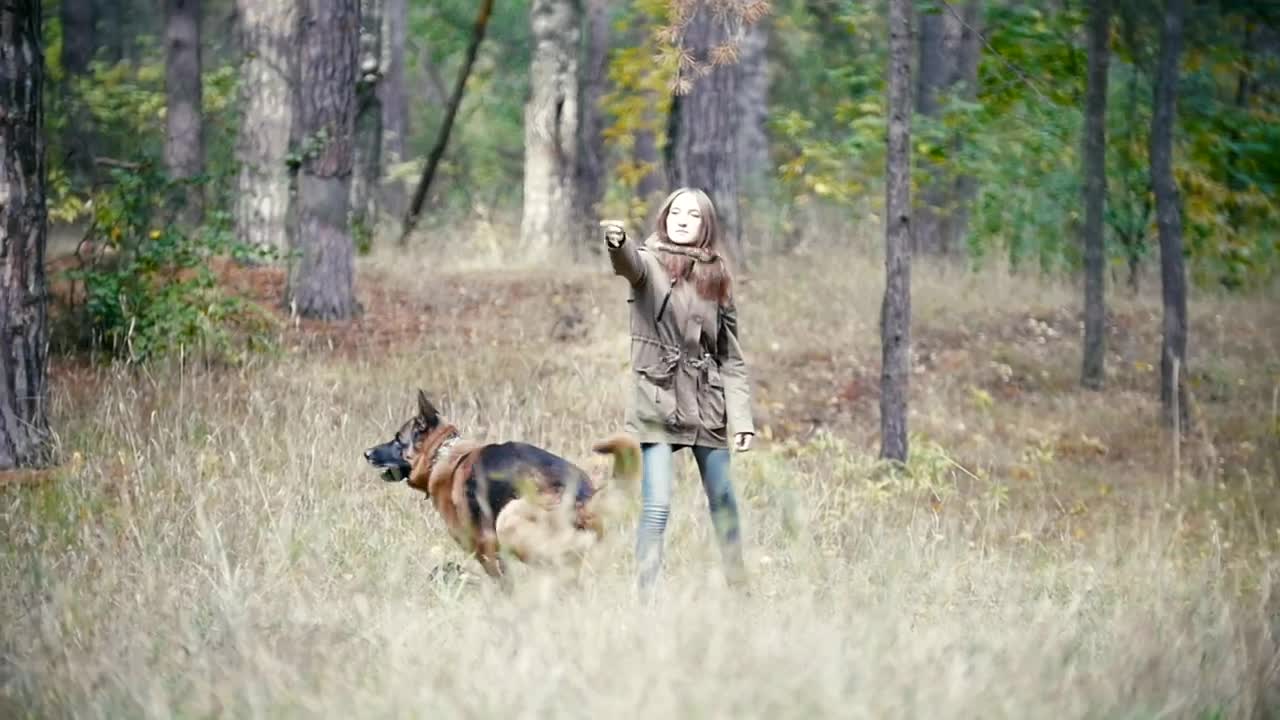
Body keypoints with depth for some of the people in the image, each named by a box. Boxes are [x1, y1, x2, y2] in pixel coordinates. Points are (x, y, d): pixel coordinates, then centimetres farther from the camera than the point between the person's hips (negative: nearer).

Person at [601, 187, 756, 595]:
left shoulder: (716, 278, 10)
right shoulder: (650, 263, 0)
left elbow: (731, 358, 10)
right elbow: (629, 264, -27)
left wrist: (741, 419, 1)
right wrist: (617, 242, -51)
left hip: (707, 407, 4)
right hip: (657, 403, -4)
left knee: (723, 503, 10)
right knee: (656, 506, -10)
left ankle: (738, 588, 25)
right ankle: (646, 596, -5)